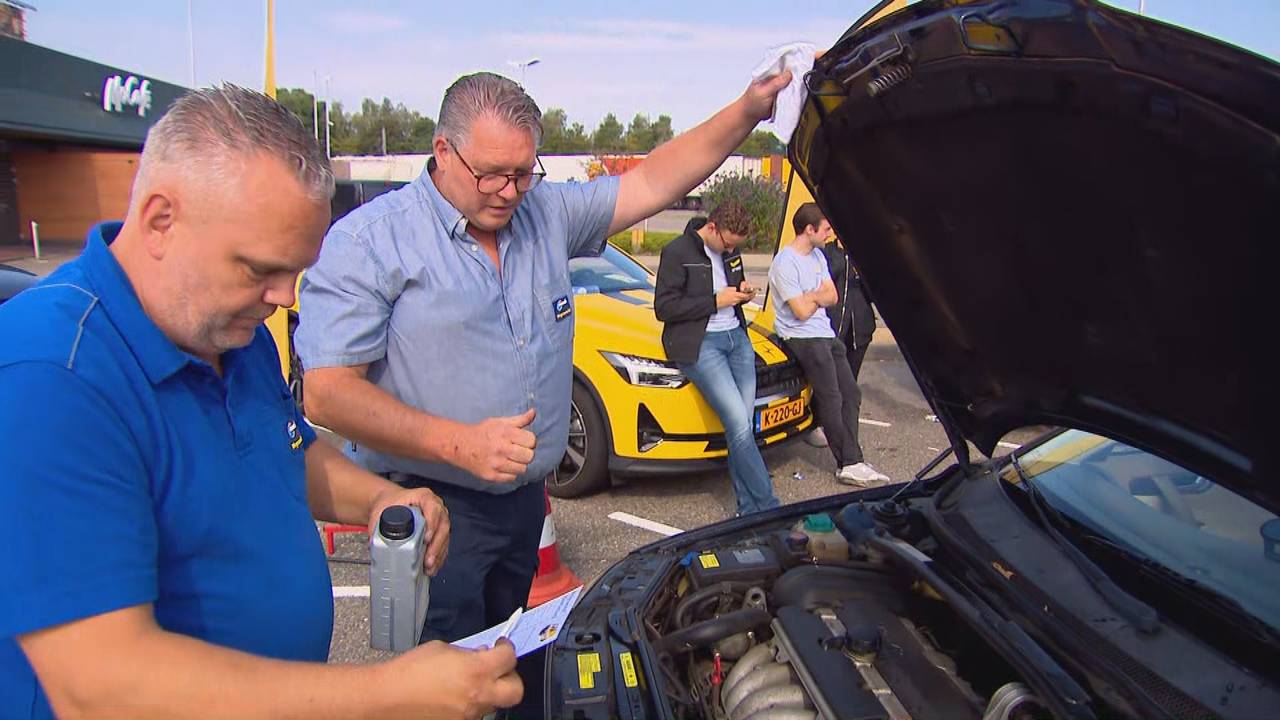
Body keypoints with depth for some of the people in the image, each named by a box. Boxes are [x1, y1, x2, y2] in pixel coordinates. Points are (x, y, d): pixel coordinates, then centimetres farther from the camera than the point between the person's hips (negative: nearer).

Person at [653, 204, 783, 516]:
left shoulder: (730, 251, 13)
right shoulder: (677, 253, -9)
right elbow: (664, 307, -13)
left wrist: (743, 293, 4)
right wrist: (716, 301, -14)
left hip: (736, 336, 7)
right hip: (700, 344, -7)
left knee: (742, 427, 3)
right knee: (740, 425, -14)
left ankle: (748, 508, 10)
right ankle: (768, 506, -6)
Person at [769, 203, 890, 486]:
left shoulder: (817, 256, 14)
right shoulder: (785, 263, -15)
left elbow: (832, 296, 8)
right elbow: (802, 312, -18)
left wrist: (810, 296, -10)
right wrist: (818, 296, 1)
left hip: (826, 335, 9)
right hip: (802, 338, -9)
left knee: (850, 395, 5)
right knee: (831, 400, -11)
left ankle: (851, 463, 7)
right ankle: (849, 464, -6)